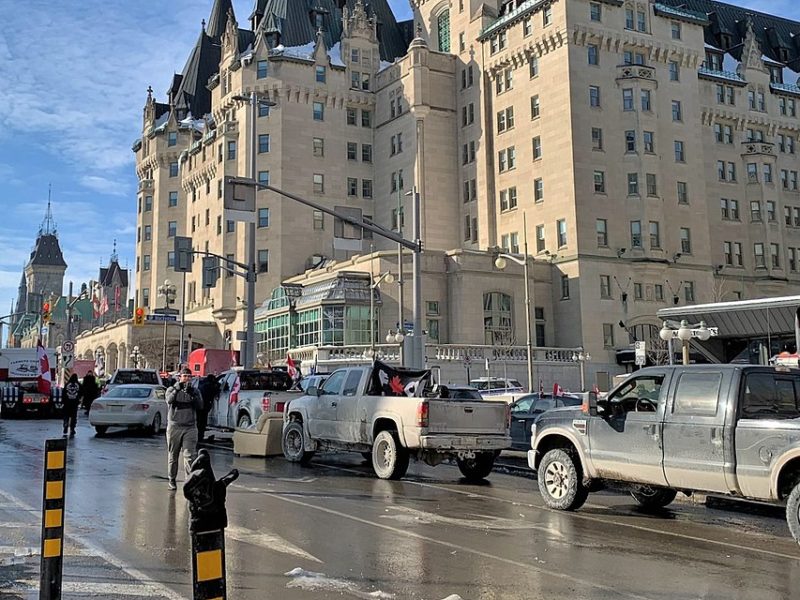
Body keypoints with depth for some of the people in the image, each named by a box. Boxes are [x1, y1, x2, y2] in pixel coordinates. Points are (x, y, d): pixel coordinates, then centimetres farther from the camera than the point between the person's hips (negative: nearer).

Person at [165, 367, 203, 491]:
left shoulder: (195, 391, 11)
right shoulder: (172, 389, 6)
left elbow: (200, 406, -3)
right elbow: (169, 400, -15)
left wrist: (192, 395, -17)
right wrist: (177, 389, -28)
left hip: (190, 427, 0)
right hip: (174, 426, 0)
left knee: (190, 455, -9)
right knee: (173, 455, 6)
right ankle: (172, 480, 18)